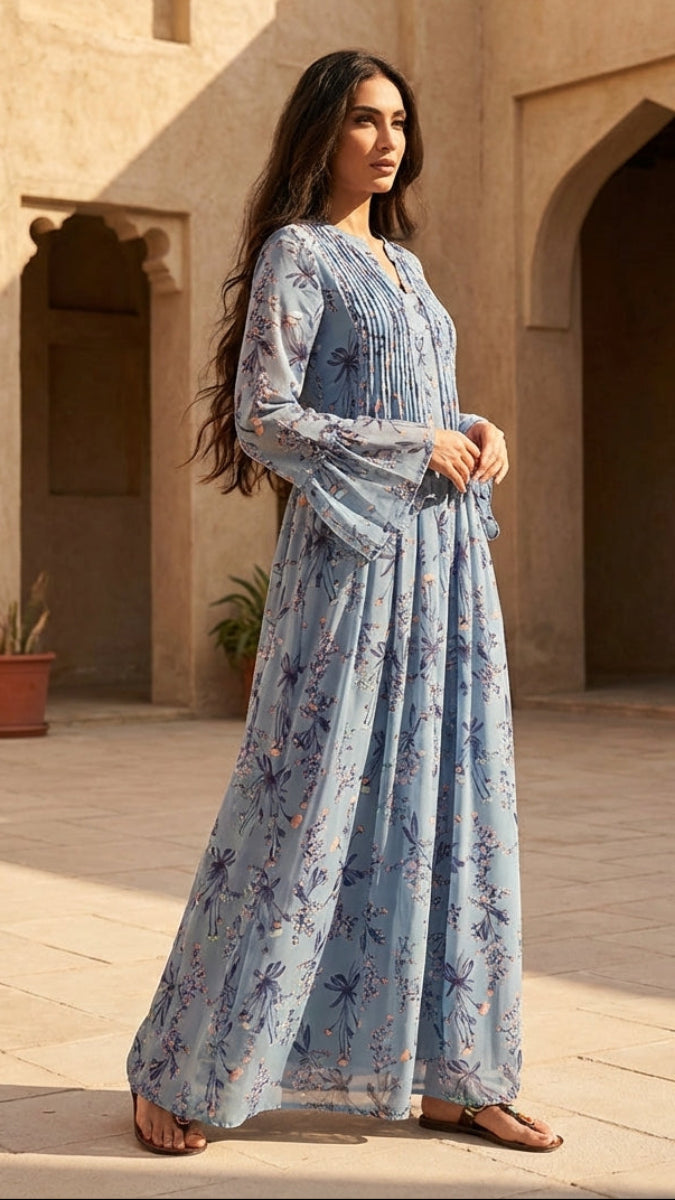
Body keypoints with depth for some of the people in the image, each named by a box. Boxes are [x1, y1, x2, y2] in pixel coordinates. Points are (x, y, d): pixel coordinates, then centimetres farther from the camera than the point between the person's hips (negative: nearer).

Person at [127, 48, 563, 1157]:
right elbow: (265, 416, -12)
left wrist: (479, 434, 3)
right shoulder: (296, 253, -3)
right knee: (307, 810, -5)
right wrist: (417, 450, -12)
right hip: (353, 557, -8)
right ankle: (179, 1076, 8)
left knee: (450, 807, 6)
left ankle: (450, 1076, 14)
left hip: (445, 558, 8)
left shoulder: (403, 262, 20)